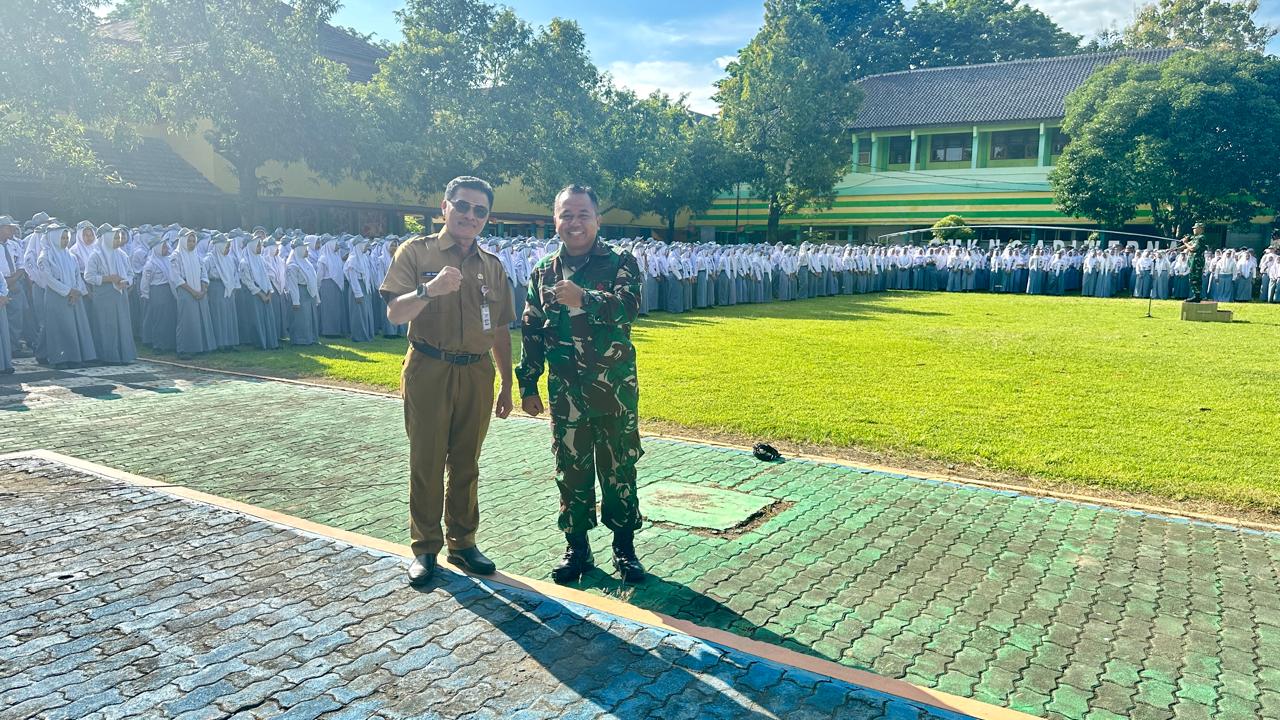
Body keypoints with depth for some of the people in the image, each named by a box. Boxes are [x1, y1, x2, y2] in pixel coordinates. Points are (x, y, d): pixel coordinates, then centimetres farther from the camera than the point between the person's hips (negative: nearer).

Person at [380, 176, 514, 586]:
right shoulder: (416, 252, 0)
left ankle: (462, 542, 24)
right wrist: (429, 290, -29)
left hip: (477, 374, 3)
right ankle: (425, 547, 18)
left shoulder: (492, 266, 11)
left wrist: (507, 386, 12)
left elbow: (500, 332, 14)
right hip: (429, 371, -3)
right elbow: (395, 313, -11)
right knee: (426, 463, 4)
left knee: (466, 464, 11)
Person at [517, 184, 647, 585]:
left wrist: (584, 299, -34)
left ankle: (624, 547, 20)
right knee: (570, 469, 8)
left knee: (619, 468, 6)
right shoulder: (543, 273, 9)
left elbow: (629, 306, -20)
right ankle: (576, 548, 23)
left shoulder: (620, 263, -1)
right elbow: (531, 333, 11)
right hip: (565, 391, 3)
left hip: (615, 388, -2)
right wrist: (528, 386, 9)